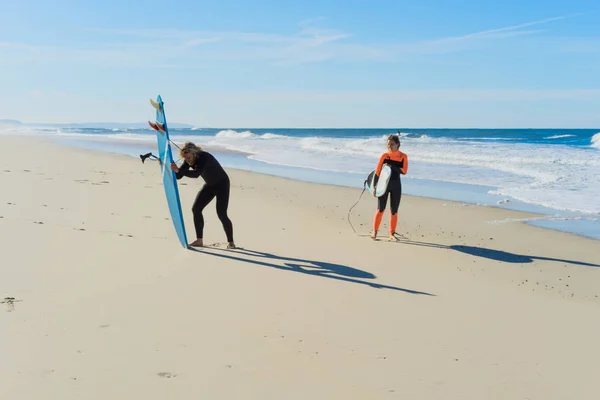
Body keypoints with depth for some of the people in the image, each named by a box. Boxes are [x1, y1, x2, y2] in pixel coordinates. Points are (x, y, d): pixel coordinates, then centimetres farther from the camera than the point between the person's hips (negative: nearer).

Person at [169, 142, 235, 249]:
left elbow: (196, 174, -48)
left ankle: (230, 242, 0)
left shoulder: (204, 157, -33)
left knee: (221, 213, -16)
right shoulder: (189, 160, -10)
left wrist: (179, 170, -52)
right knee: (196, 209, -3)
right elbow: (178, 176, -6)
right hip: (209, 185, 8)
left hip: (222, 184, -8)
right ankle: (199, 240, 2)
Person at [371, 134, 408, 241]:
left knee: (394, 211, 6)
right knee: (380, 209, -4)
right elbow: (377, 171, -5)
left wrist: (392, 167, -20)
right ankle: (374, 232, 1)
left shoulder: (403, 157, 0)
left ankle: (392, 234, 14)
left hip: (396, 185, 1)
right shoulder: (384, 156, -4)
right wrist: (374, 186, -8)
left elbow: (404, 171, -10)